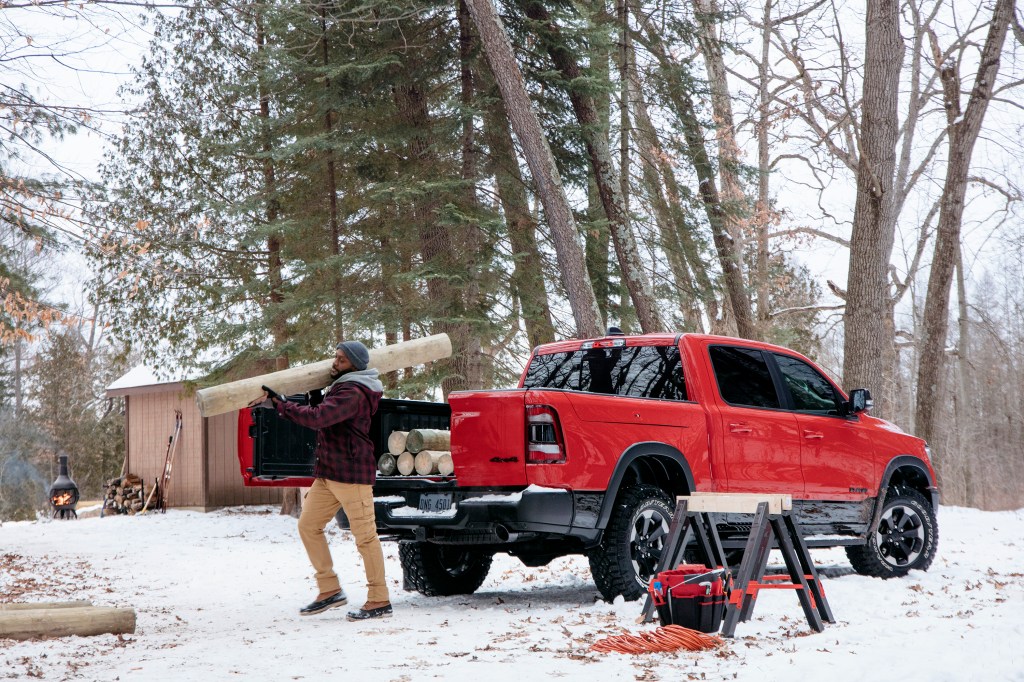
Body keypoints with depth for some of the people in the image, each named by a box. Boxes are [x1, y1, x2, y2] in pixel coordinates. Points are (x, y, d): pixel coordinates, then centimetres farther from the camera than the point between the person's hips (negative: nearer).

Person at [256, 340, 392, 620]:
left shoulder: (353, 393, -17)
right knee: (308, 526, 9)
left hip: (352, 474, -11)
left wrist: (280, 403, -21)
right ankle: (330, 590, 14)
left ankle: (379, 601, 0)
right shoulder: (339, 388, 17)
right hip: (328, 473, 11)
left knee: (365, 536, -6)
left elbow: (317, 417, -28)